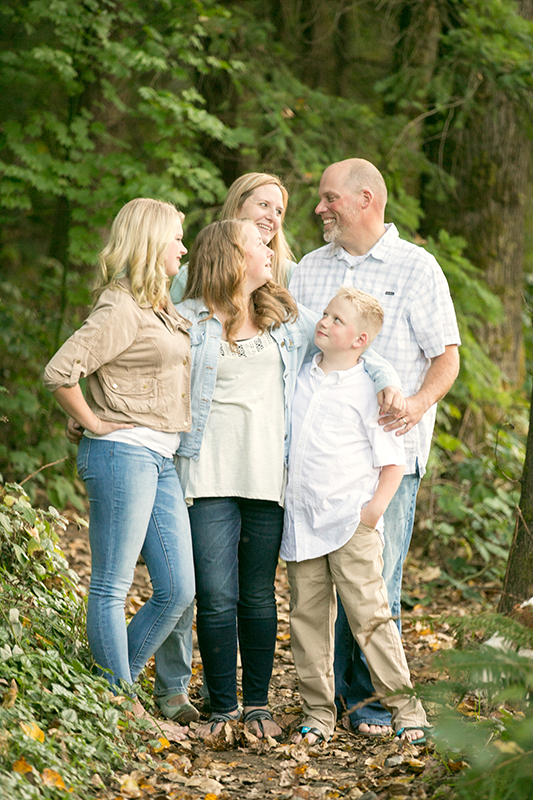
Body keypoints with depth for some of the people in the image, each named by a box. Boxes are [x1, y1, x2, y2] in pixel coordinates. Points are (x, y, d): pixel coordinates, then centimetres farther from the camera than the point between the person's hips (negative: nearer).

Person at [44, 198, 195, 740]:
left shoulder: (159, 310, 17)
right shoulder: (121, 309, -12)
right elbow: (59, 372, -20)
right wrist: (94, 425, -10)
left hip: (160, 460, 9)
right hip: (122, 454, -9)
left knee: (178, 590, 7)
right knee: (112, 588, -1)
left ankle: (116, 690, 20)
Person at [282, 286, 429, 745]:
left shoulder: (368, 390, -5)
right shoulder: (300, 378, 10)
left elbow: (393, 460, -4)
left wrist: (375, 508, -14)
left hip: (351, 523, -5)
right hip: (301, 520, 5)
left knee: (369, 615, -7)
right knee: (307, 617, 6)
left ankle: (404, 706, 2)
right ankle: (318, 711, 14)